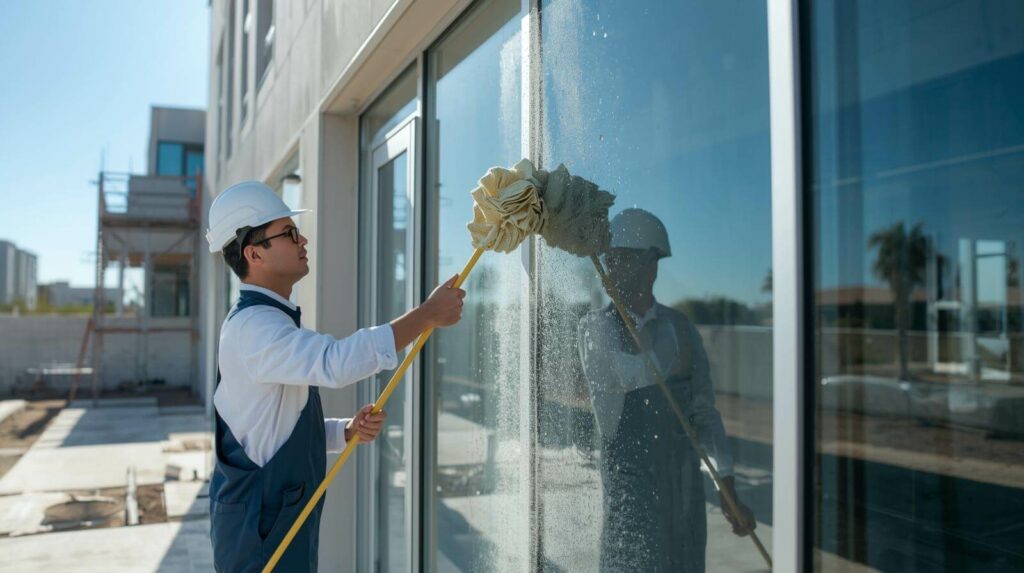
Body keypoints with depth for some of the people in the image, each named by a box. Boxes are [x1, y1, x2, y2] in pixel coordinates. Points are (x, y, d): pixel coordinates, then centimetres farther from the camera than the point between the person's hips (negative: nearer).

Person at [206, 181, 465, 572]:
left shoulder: (268, 321, 13)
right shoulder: (253, 325, -20)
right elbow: (336, 362, -39)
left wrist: (349, 430, -2)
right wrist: (428, 313, -32)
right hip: (259, 529, -9)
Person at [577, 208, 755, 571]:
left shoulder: (681, 329, 4)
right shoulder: (596, 327, -2)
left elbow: (704, 413, 5)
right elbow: (627, 374, -21)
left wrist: (729, 494, 5)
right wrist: (676, 362, -6)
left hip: (684, 484, 3)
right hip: (629, 484, -3)